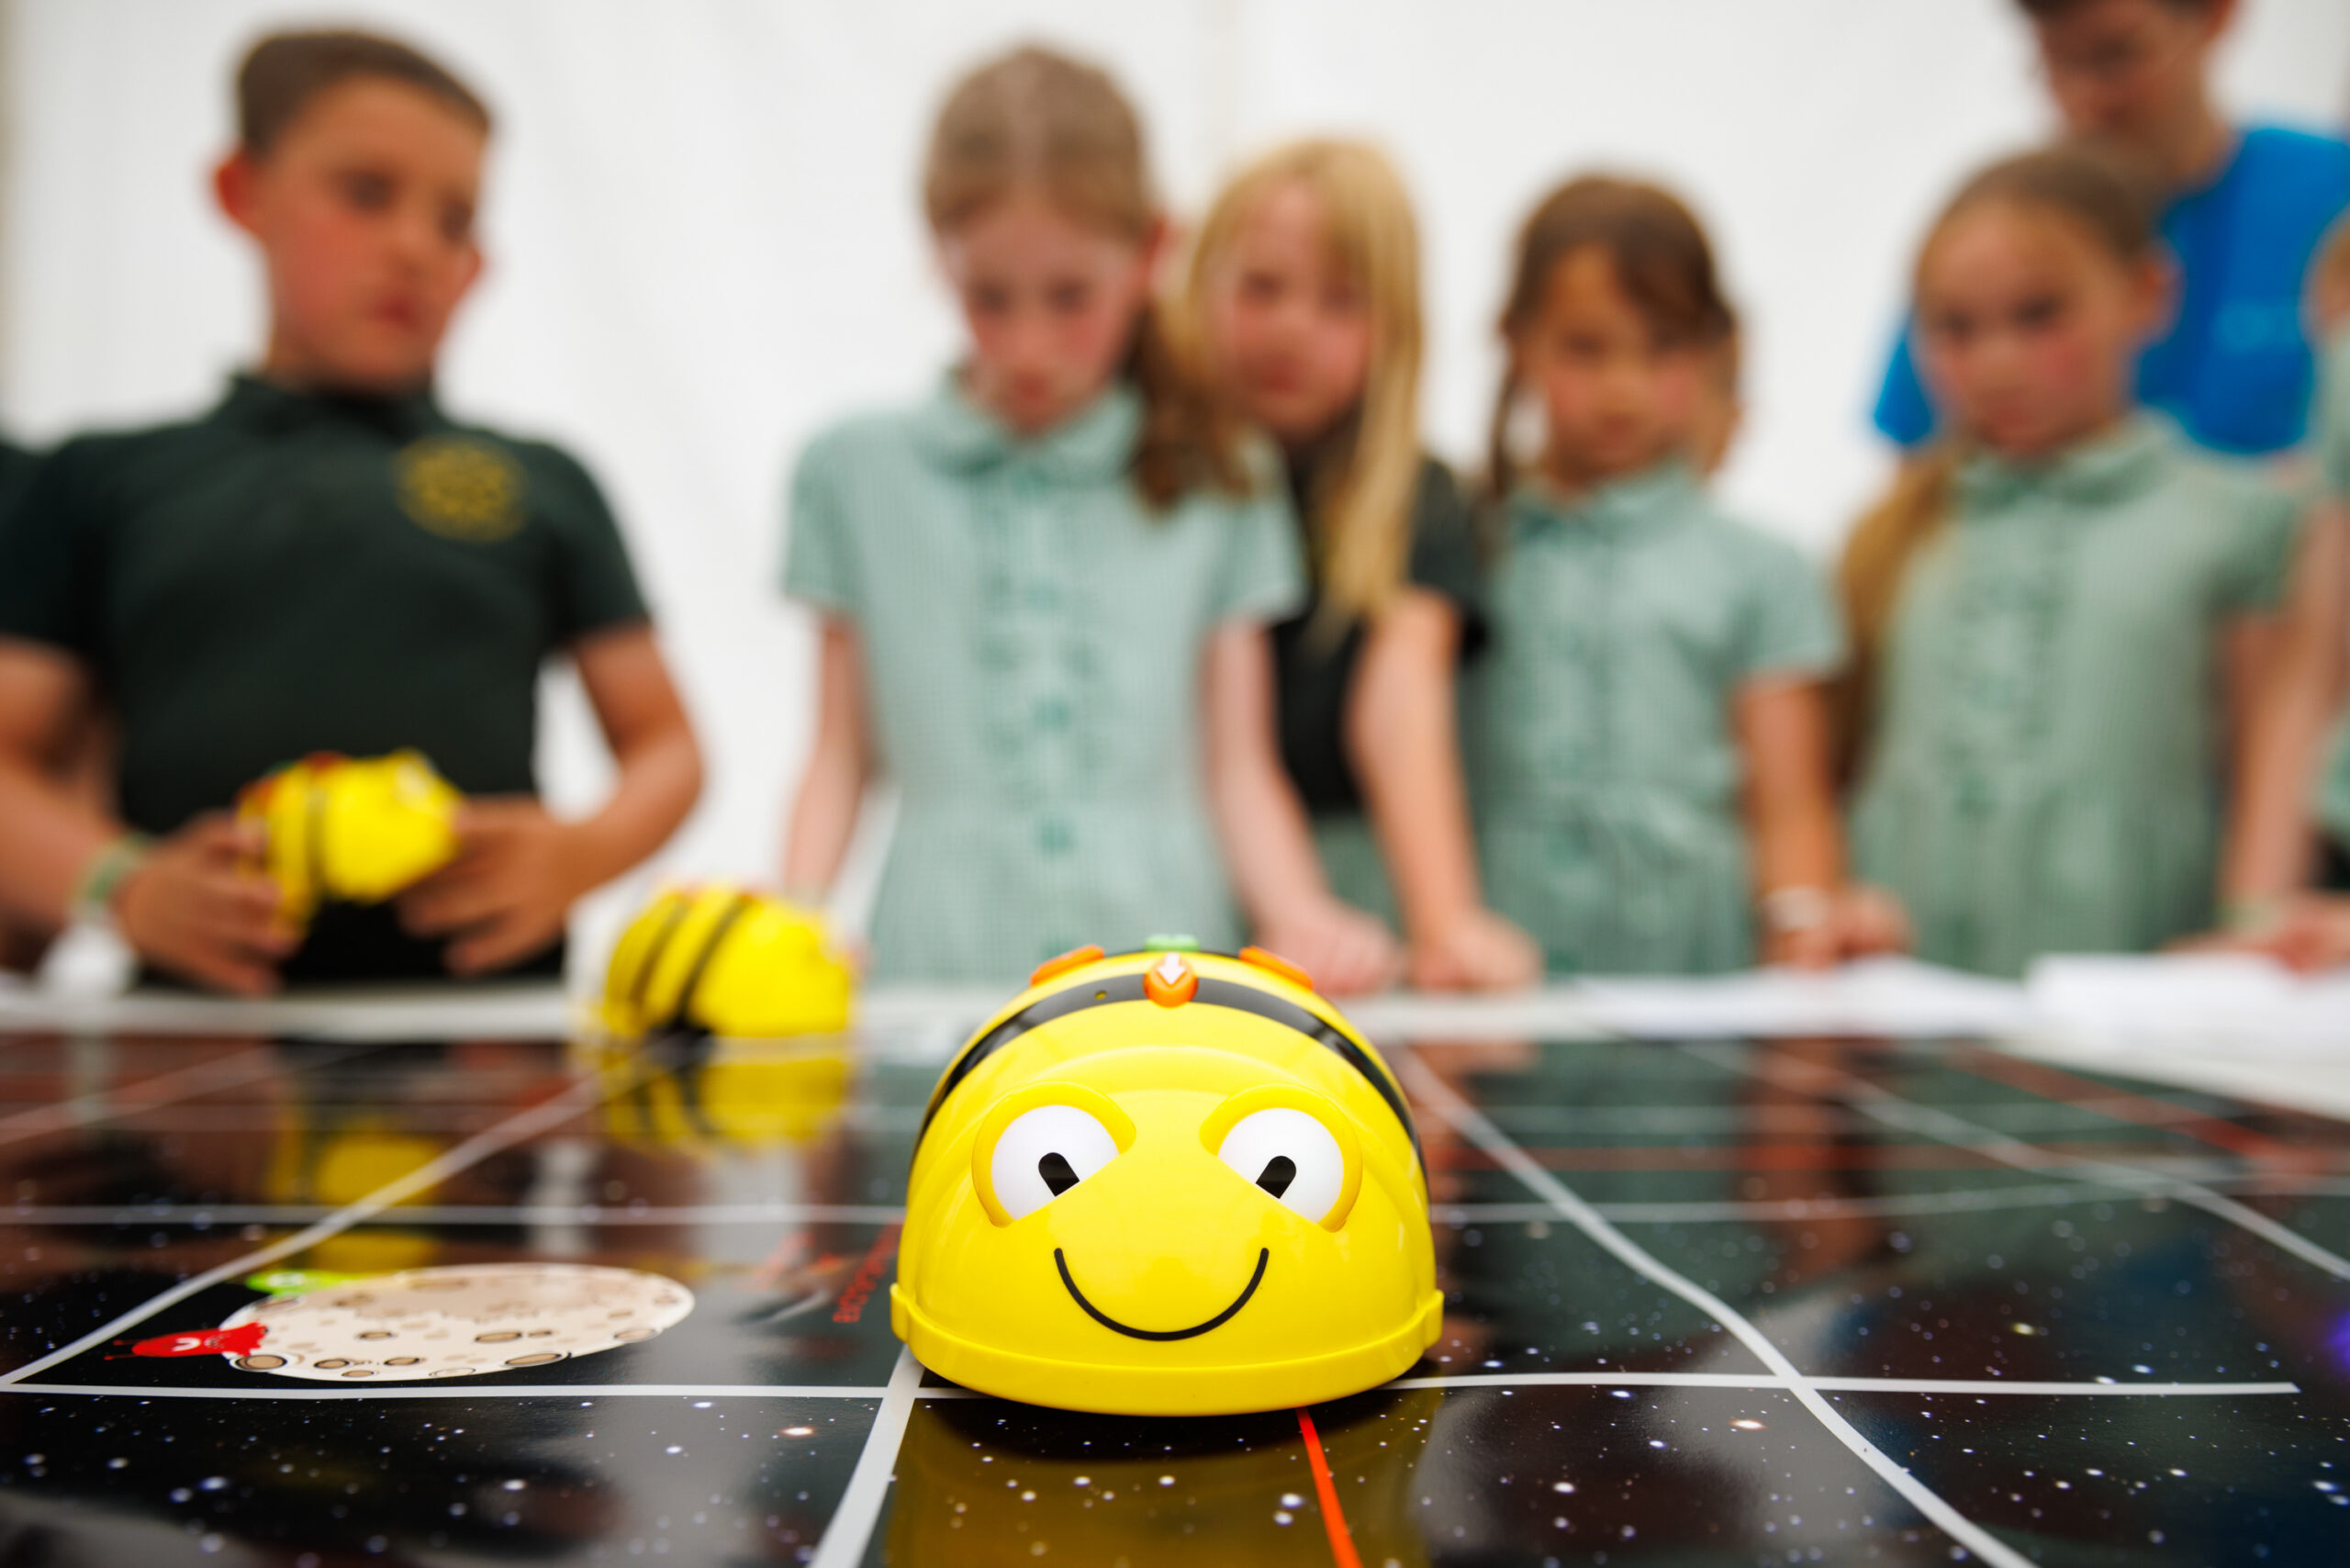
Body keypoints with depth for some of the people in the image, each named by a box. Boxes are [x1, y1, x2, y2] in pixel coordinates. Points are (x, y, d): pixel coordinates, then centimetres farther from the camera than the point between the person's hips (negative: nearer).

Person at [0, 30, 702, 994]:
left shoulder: (546, 488, 16)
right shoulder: (104, 482, 16)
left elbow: (663, 746, 16)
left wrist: (580, 855, -4)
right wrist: (122, 886, -7)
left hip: (483, 1015, 0)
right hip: (201, 1011, 1)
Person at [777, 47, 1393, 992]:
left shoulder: (1217, 481, 11)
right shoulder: (855, 475, 10)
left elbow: (1238, 765, 11)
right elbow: (841, 759, 12)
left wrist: (1302, 918, -5)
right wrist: (793, 918, -4)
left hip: (1169, 984, 1)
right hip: (934, 976, 0)